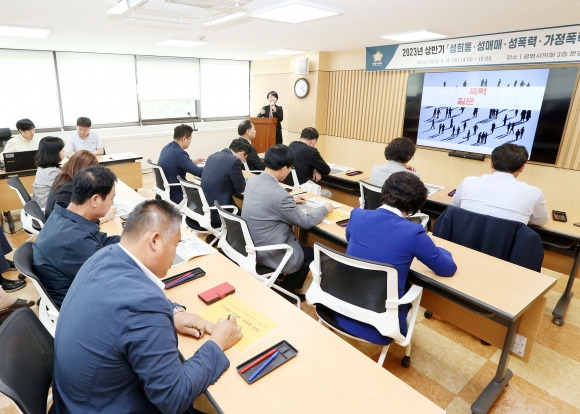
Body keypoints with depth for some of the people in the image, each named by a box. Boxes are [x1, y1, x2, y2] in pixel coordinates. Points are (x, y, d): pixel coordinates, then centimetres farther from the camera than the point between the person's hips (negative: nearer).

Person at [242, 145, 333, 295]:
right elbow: (306, 222, -15)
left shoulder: (252, 181, -4)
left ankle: (285, 286, 37)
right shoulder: (278, 193, -29)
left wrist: (290, 200, 20)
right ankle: (284, 291, 26)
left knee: (302, 246, 29)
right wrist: (325, 208, 1)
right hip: (269, 254, -8)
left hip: (252, 245, 8)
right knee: (313, 253, 16)